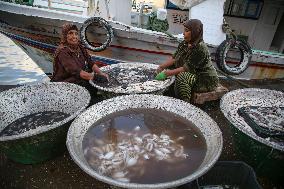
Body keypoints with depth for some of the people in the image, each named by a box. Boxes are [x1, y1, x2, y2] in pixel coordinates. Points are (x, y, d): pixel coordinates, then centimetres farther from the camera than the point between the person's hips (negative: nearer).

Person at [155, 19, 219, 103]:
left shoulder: (200, 49, -25)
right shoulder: (184, 44, 1)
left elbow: (186, 68, -28)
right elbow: (173, 58, 1)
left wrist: (166, 73, -29)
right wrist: (161, 67, -14)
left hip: (206, 81, -9)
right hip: (194, 75, 9)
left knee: (182, 77, -33)